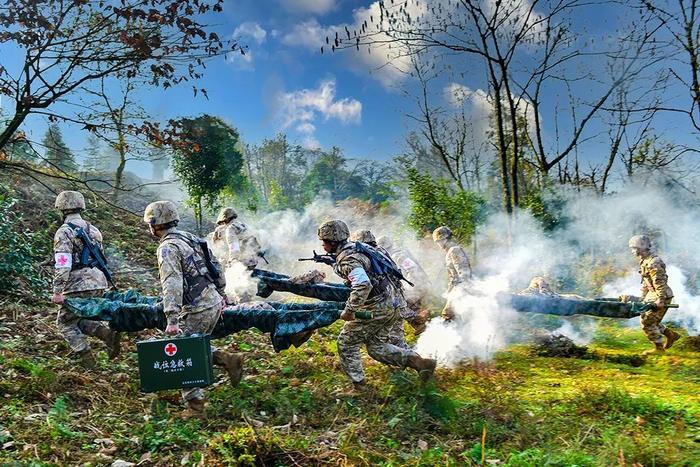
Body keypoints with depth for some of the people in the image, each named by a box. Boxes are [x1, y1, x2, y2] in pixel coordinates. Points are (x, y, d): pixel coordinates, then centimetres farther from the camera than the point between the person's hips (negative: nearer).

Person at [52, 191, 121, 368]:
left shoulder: (64, 232, -9)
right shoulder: (93, 229, 15)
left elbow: (62, 265, -16)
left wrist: (57, 292, -15)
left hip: (78, 286, -7)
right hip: (99, 283, 7)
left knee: (66, 322, 12)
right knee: (79, 318, 22)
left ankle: (86, 357, 0)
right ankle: (107, 333, -1)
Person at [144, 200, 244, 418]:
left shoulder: (168, 247, -13)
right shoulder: (191, 237, 14)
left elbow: (172, 285, -24)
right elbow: (215, 266, 18)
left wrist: (172, 319, -28)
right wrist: (221, 295, 25)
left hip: (197, 310, -9)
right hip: (214, 302, 9)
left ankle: (195, 406, 10)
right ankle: (227, 359, 9)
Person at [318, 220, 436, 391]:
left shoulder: (346, 260, -19)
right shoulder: (354, 248, 11)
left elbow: (363, 285, -34)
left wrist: (349, 311, -28)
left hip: (377, 307, -10)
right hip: (391, 304, 10)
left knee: (346, 343, 5)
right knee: (377, 347, 19)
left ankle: (357, 384, 13)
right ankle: (417, 361, 10)